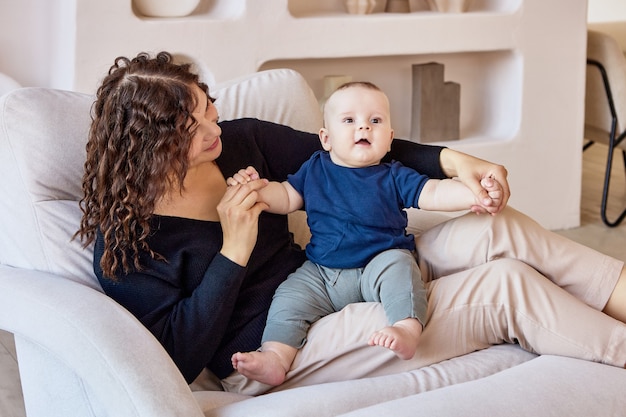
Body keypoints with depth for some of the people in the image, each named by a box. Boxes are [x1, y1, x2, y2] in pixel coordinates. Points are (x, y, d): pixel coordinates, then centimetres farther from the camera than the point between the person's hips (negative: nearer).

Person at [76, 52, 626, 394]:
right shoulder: (123, 242, -15)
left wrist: (451, 160, -2)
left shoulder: (239, 140, 3)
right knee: (504, 287, -17)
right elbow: (178, 358, -20)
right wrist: (234, 250, -25)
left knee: (496, 231, -12)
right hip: (273, 351, -7)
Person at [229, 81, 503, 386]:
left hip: (381, 262, -3)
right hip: (320, 274, 3)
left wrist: (475, 194, -23)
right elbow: (286, 198, 13)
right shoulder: (314, 170, 10)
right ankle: (274, 356, -23)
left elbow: (434, 193, -6)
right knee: (290, 297, -15)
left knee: (398, 266, -31)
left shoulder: (393, 177, 2)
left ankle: (407, 329, -45)